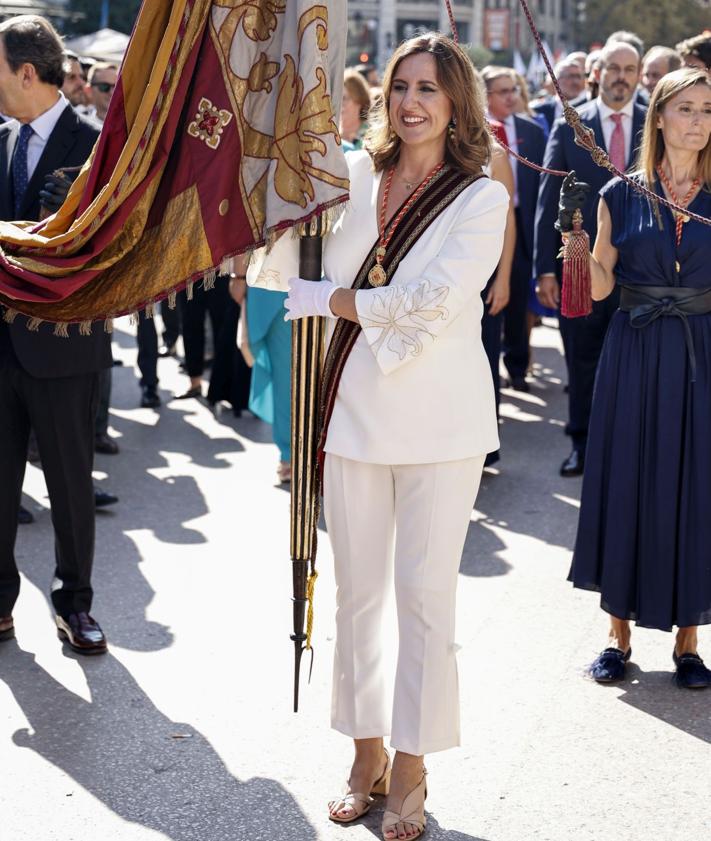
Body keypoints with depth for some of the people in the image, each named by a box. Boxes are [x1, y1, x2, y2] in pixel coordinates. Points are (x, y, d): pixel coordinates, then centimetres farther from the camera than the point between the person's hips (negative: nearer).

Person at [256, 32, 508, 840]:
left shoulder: (482, 199, -5)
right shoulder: (353, 177, 5)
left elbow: (433, 302, -17)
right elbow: (280, 265, 1)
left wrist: (330, 300, -11)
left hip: (437, 421, -3)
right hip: (354, 411, 3)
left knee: (425, 596, 4)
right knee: (356, 591, 11)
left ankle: (410, 771, 17)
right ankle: (367, 753, 26)